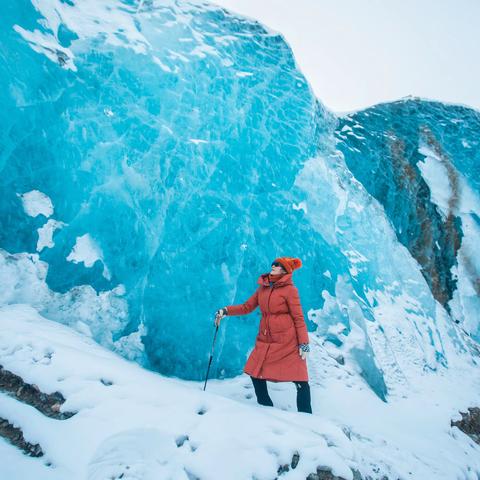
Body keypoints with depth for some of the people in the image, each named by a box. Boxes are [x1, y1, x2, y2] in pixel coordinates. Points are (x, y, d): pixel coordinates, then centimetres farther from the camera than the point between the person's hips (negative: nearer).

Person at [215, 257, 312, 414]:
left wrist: (304, 344, -13)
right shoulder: (263, 288, 9)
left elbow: (298, 318, -8)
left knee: (300, 381, -3)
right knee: (255, 373, 7)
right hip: (265, 340, 6)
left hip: (288, 341, -6)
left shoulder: (289, 289, -7)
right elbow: (246, 307, 13)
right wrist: (225, 311, 1)